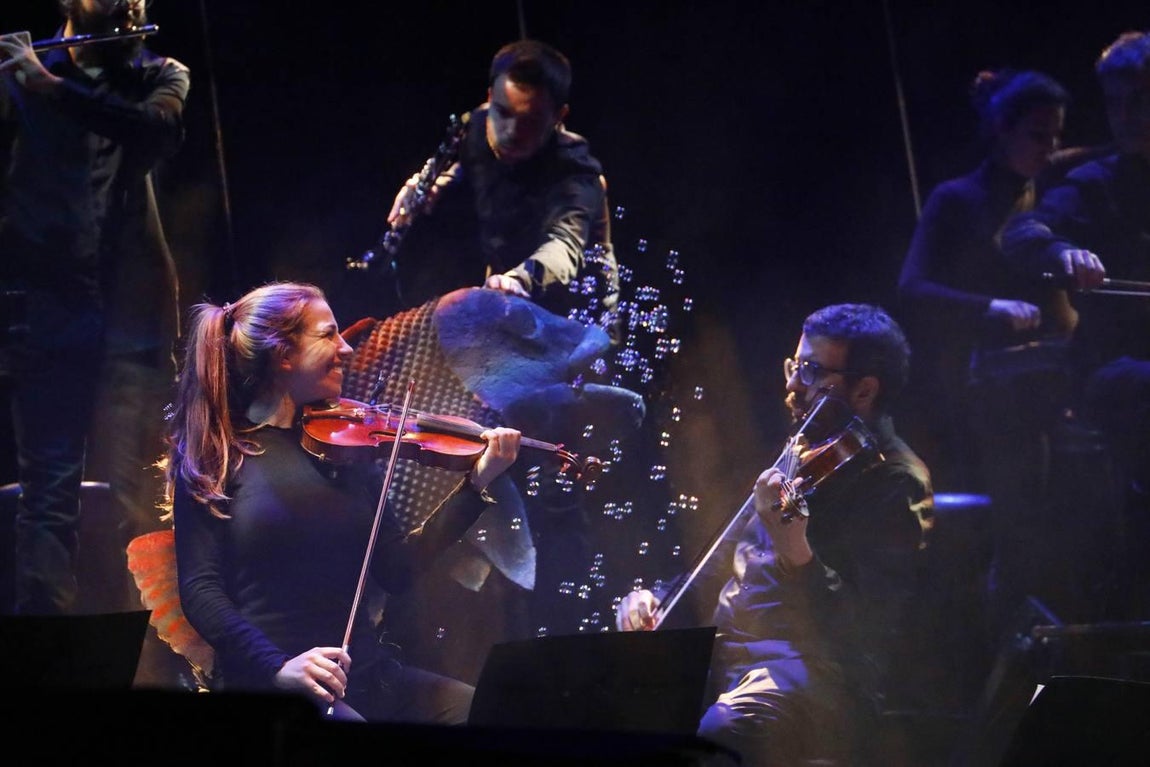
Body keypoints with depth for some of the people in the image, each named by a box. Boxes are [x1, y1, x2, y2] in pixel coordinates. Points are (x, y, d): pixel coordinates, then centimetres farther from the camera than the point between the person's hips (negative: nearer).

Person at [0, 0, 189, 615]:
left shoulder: (161, 77, 13)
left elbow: (161, 129, -9)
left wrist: (52, 86, -18)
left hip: (132, 312, 1)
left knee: (133, 495, -2)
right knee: (50, 489, -5)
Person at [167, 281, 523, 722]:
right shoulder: (214, 454, 1)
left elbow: (396, 570, 9)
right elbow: (200, 589, -6)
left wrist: (477, 485, 3)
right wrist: (278, 667, -21)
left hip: (368, 675, 6)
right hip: (269, 685, -6)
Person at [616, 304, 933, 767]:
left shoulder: (895, 483, -6)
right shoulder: (800, 454, 19)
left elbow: (862, 632, -17)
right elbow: (722, 567, 29)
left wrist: (793, 551, -33)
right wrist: (654, 600, 10)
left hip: (811, 670, -8)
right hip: (724, 654, 8)